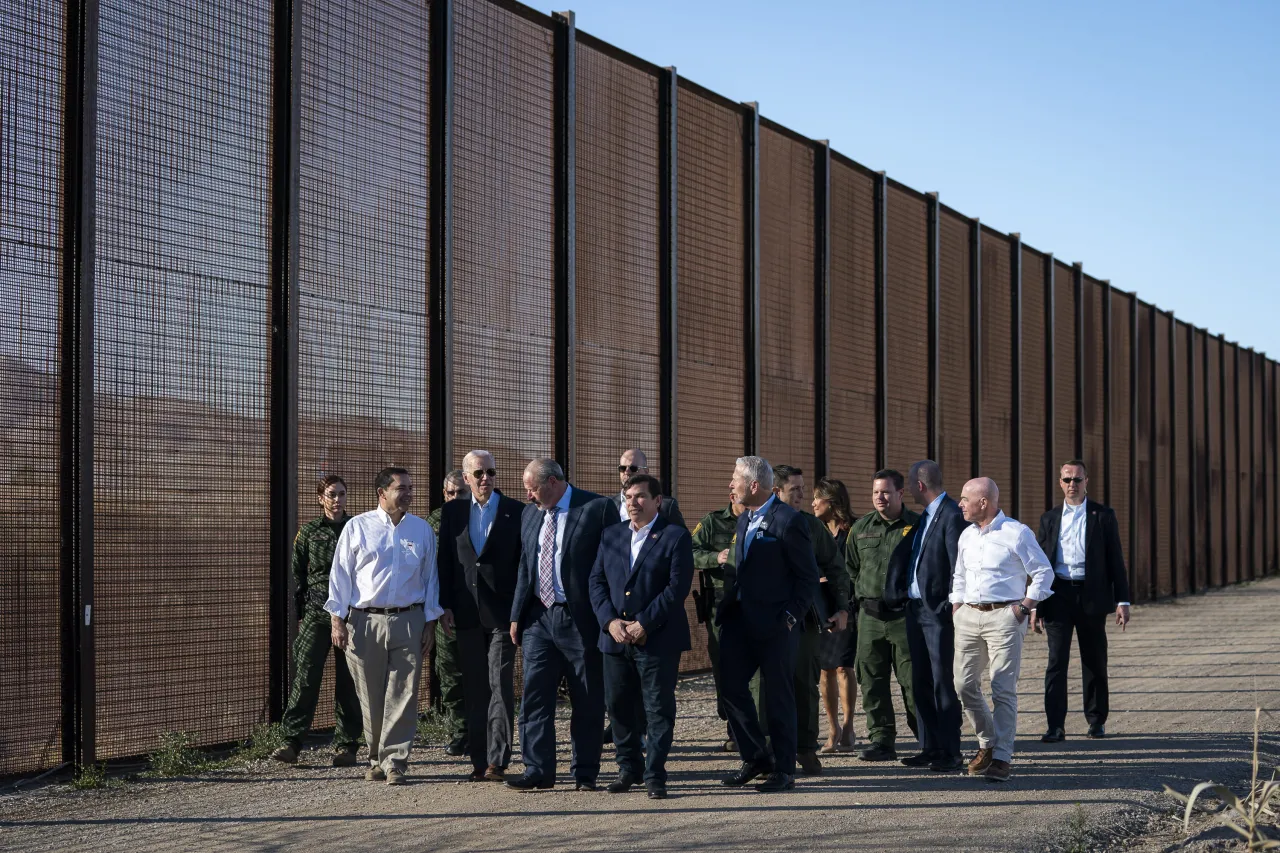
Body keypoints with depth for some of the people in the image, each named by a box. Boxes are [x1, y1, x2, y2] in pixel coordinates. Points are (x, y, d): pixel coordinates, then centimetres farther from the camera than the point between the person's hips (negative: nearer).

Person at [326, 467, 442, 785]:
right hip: (365, 621, -1)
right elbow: (341, 574, 4)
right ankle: (376, 759, 19)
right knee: (371, 697, 5)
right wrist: (337, 619, -3)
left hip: (408, 621, 1)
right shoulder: (357, 527, 4)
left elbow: (430, 577, 12)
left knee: (403, 695, -5)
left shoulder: (422, 529, 10)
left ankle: (394, 761, -2)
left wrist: (430, 623, 8)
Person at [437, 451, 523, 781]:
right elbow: (445, 560, 9)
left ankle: (497, 761, -5)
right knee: (474, 690, 7)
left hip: (502, 614, -3)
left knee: (500, 686, -6)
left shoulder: (516, 512, 0)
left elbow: (524, 564, 0)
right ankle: (479, 760, 12)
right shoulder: (453, 511, 8)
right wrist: (445, 606, 2)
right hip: (467, 615, 3)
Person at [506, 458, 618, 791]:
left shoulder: (598, 509, -6)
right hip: (539, 617, 5)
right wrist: (517, 615, 10)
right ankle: (538, 770, 4)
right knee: (535, 695, 0)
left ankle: (585, 773, 12)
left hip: (581, 619, -5)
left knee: (588, 701, 3)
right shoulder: (530, 514, 13)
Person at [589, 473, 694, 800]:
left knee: (658, 708, -3)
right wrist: (610, 620, -7)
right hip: (615, 638, 5)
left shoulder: (676, 536, -3)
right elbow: (597, 581, 9)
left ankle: (654, 775, 2)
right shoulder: (611, 535, 13)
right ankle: (629, 766, 23)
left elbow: (678, 586, -11)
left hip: (658, 638, -5)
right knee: (619, 705, 9)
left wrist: (644, 624, -15)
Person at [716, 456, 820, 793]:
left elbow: (808, 577, -11)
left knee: (779, 696, 1)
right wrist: (727, 607, 9)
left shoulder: (788, 521, -13)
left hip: (775, 625, -8)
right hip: (741, 620, 8)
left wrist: (790, 617, -15)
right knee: (731, 685, 4)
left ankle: (784, 770, 11)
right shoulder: (744, 520, 13)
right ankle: (756, 757, 18)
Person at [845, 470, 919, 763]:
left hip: (906, 615, -4)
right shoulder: (861, 528, 11)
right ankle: (881, 740, 10)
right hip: (870, 615, 4)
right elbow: (850, 567, 19)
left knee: (912, 680, -3)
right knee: (872, 682, 4)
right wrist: (861, 598, 12)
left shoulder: (918, 526, -1)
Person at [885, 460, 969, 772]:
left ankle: (951, 753, 1)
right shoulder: (924, 517, 16)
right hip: (916, 608, 9)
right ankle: (931, 749, 19)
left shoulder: (952, 516, -14)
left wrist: (950, 607, -18)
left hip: (938, 612, -9)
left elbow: (959, 566, -18)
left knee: (943, 683, -5)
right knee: (921, 684, 12)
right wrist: (896, 595, 13)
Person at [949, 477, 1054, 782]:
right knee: (964, 684, 4)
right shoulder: (967, 536, 14)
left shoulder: (1017, 533, -6)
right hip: (969, 616, 6)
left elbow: (1044, 573, -2)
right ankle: (987, 742, 22)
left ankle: (1001, 757, -5)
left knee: (1003, 689, -8)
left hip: (1004, 616, -6)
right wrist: (955, 609, 12)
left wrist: (1024, 608, -9)